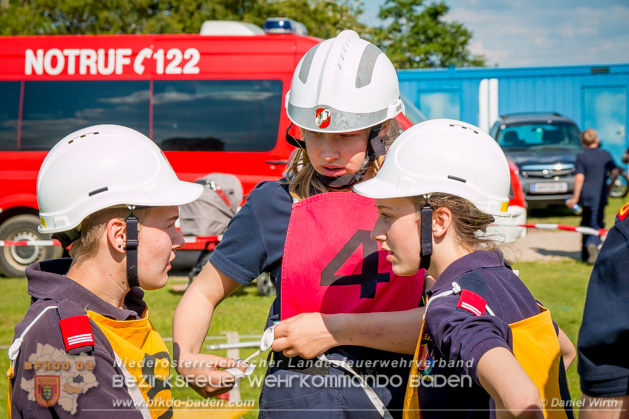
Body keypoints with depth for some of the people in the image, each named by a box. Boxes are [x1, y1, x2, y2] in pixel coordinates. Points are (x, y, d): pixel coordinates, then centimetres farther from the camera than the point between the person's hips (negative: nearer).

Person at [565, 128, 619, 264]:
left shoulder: (581, 157, -3)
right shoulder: (606, 155, 3)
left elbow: (579, 178, -9)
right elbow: (615, 172, -2)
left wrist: (575, 197, -6)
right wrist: (609, 187, 13)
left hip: (586, 194, 0)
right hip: (600, 195, 0)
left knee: (586, 222, 13)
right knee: (597, 222, 0)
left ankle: (585, 253, 15)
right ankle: (593, 243, -28)